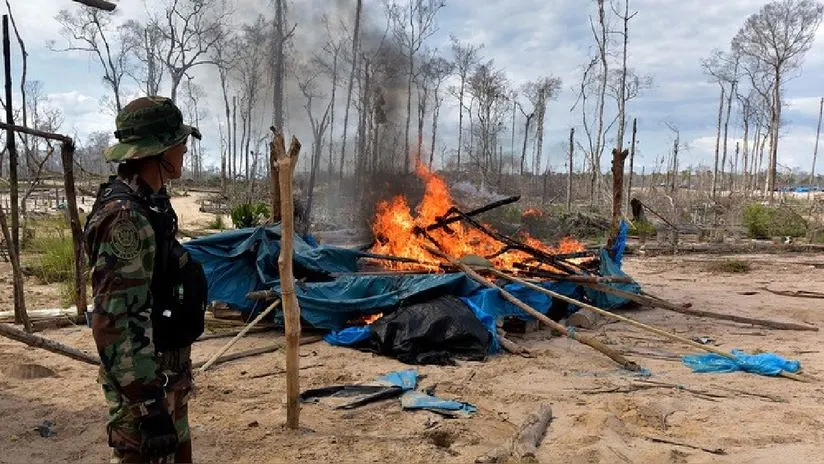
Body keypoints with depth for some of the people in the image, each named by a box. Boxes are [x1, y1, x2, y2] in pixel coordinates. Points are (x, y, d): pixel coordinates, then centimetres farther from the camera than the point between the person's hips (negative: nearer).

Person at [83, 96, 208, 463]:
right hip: (144, 382, -9)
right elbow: (114, 321, -27)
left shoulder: (150, 202, 7)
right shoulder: (124, 214, -23)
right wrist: (148, 403, -26)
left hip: (167, 371, 10)